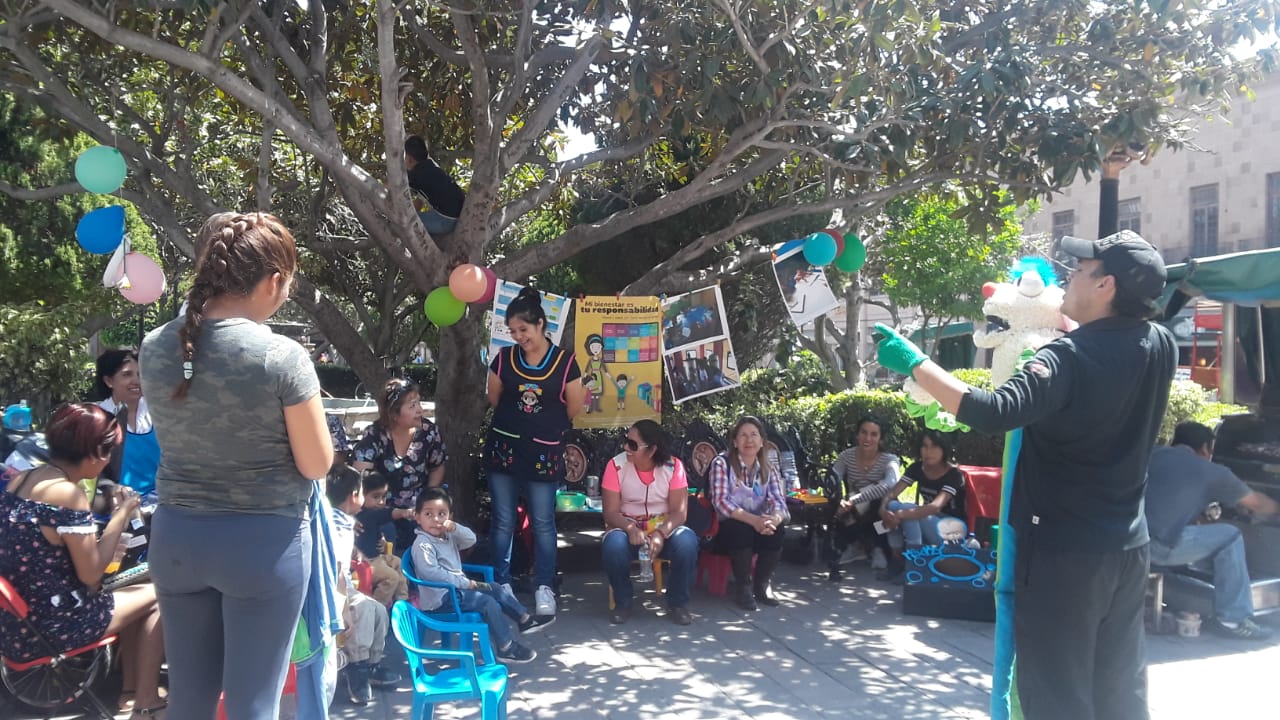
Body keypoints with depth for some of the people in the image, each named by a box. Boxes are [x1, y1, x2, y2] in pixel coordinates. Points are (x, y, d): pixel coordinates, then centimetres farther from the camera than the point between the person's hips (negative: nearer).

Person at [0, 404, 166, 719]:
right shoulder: (67, 493, -22)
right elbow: (91, 574, -17)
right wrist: (122, 514, -9)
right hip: (46, 629, -9)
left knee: (134, 597, 24)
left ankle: (131, 693, 30)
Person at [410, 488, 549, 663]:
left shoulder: (447, 536, 11)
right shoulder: (422, 544, -18)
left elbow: (471, 539, 9)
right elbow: (432, 573, -27)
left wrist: (455, 528, -12)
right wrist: (465, 583, -22)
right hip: (441, 598, -10)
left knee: (497, 590, 10)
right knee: (488, 602, -17)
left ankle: (525, 620, 19)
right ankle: (506, 648, -12)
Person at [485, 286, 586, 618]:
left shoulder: (564, 361, -6)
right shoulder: (504, 358, 0)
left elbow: (572, 410, 1)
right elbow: (494, 401, 10)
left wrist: (545, 421, -2)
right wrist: (517, 417, 8)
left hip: (544, 452, -2)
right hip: (504, 447, 2)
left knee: (543, 523, 3)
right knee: (503, 521, 8)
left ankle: (544, 588, 12)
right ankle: (502, 585, 17)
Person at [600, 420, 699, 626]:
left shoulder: (673, 466, -10)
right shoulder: (616, 465, -11)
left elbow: (679, 511, -13)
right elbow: (610, 513, -12)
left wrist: (661, 533, -32)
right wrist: (631, 529, -32)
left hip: (664, 529, 1)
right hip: (628, 529, 0)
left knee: (687, 542, -32)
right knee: (614, 544, -35)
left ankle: (678, 603, -7)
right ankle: (622, 603, -9)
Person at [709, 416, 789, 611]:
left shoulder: (769, 469, 7)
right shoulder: (722, 463, -8)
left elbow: (779, 501, -7)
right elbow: (721, 502, -20)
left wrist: (774, 518, -33)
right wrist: (753, 520, -33)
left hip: (758, 529, 4)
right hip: (729, 531, -3)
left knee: (775, 529, -28)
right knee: (740, 528, -35)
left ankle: (761, 584, -4)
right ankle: (743, 586, -13)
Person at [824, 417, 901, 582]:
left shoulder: (889, 459, -12)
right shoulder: (847, 456, -3)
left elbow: (891, 485, -33)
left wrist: (854, 500, -39)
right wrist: (839, 500, -37)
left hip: (878, 514, -1)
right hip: (853, 516, 1)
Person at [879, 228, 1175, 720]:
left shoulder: (1069, 360, -22)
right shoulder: (1161, 347, 0)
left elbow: (994, 413, -36)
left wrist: (914, 364, -30)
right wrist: (1062, 312, 21)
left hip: (1063, 551, -7)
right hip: (1127, 548, 7)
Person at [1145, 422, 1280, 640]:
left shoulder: (1153, 454, 24)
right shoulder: (1212, 472, 13)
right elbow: (1256, 503, 28)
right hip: (1156, 546, -6)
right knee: (1229, 538, 13)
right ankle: (1233, 620, 17)